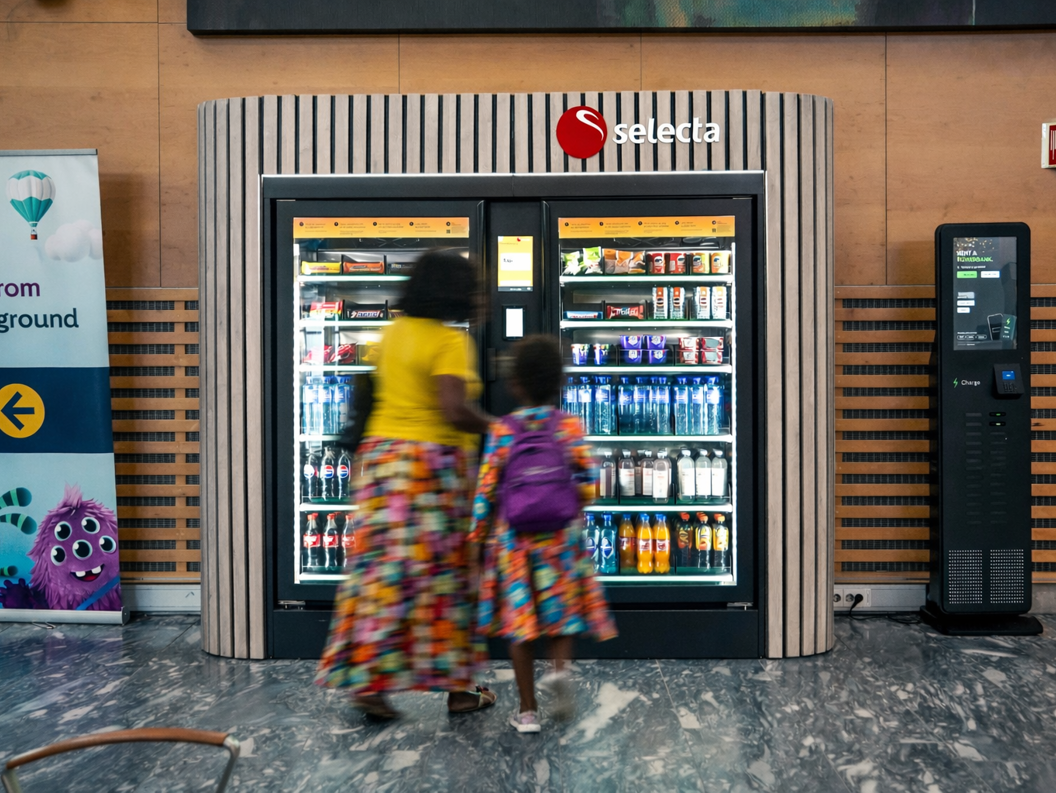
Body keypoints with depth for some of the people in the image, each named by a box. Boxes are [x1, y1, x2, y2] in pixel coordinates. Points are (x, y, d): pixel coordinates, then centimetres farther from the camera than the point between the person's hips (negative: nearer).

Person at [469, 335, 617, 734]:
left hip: (513, 540, 0)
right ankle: (561, 667, -8)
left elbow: (486, 488, -4)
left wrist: (478, 536, 4)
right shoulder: (570, 426, -1)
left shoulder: (502, 430, -3)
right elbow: (586, 483, -5)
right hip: (560, 538, 1)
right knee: (563, 607, 18)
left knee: (518, 615, 7)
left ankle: (528, 710, 12)